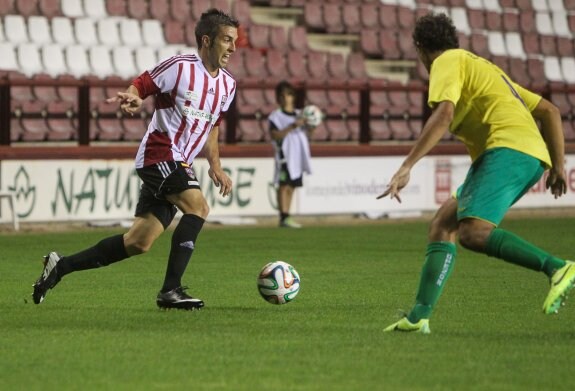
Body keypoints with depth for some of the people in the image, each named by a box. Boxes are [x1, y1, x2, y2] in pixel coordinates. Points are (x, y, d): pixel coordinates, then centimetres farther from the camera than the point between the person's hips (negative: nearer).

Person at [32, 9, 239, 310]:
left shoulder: (227, 85, 12)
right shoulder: (180, 67, -10)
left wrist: (215, 167, 16)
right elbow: (140, 85, -6)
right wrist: (132, 98, -28)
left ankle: (60, 266, 14)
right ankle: (170, 290, -26)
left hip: (180, 166, 8)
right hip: (160, 153, -8)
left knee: (138, 243, 3)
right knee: (198, 206, -27)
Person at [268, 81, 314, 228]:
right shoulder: (276, 116, -2)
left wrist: (311, 127, -4)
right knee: (284, 185, -13)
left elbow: (306, 133, 18)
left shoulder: (300, 115, 16)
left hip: (298, 155, 6)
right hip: (284, 154, -6)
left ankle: (286, 217, 10)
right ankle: (284, 217, -17)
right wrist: (293, 126, -21)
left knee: (292, 186, 7)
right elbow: (275, 135, -15)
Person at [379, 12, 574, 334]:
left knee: (473, 232, -24)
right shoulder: (484, 67, 33)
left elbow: (444, 115, -14)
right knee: (443, 224, 10)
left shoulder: (448, 62, 6)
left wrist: (407, 166, -19)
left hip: (508, 148, -9)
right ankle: (420, 316, 3)